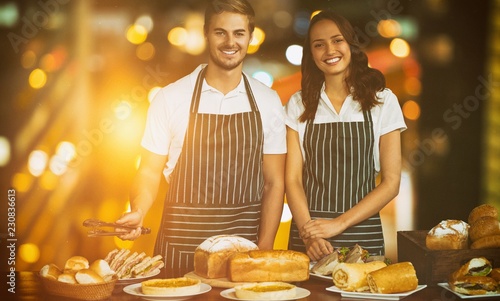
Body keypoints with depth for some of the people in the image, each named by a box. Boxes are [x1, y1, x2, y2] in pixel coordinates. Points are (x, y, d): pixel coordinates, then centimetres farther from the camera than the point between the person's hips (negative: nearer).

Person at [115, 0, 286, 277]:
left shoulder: (268, 102, 2)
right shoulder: (170, 98, -3)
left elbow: (273, 182, 4)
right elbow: (150, 172, 2)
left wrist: (264, 251, -4)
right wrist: (138, 212, -17)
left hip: (243, 247, 1)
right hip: (180, 247, -1)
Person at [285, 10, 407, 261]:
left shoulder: (382, 101, 1)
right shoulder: (299, 105, 4)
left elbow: (391, 182, -2)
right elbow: (292, 179, 0)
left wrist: (338, 224, -12)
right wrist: (309, 234, -16)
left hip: (362, 236, -1)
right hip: (307, 234, 1)